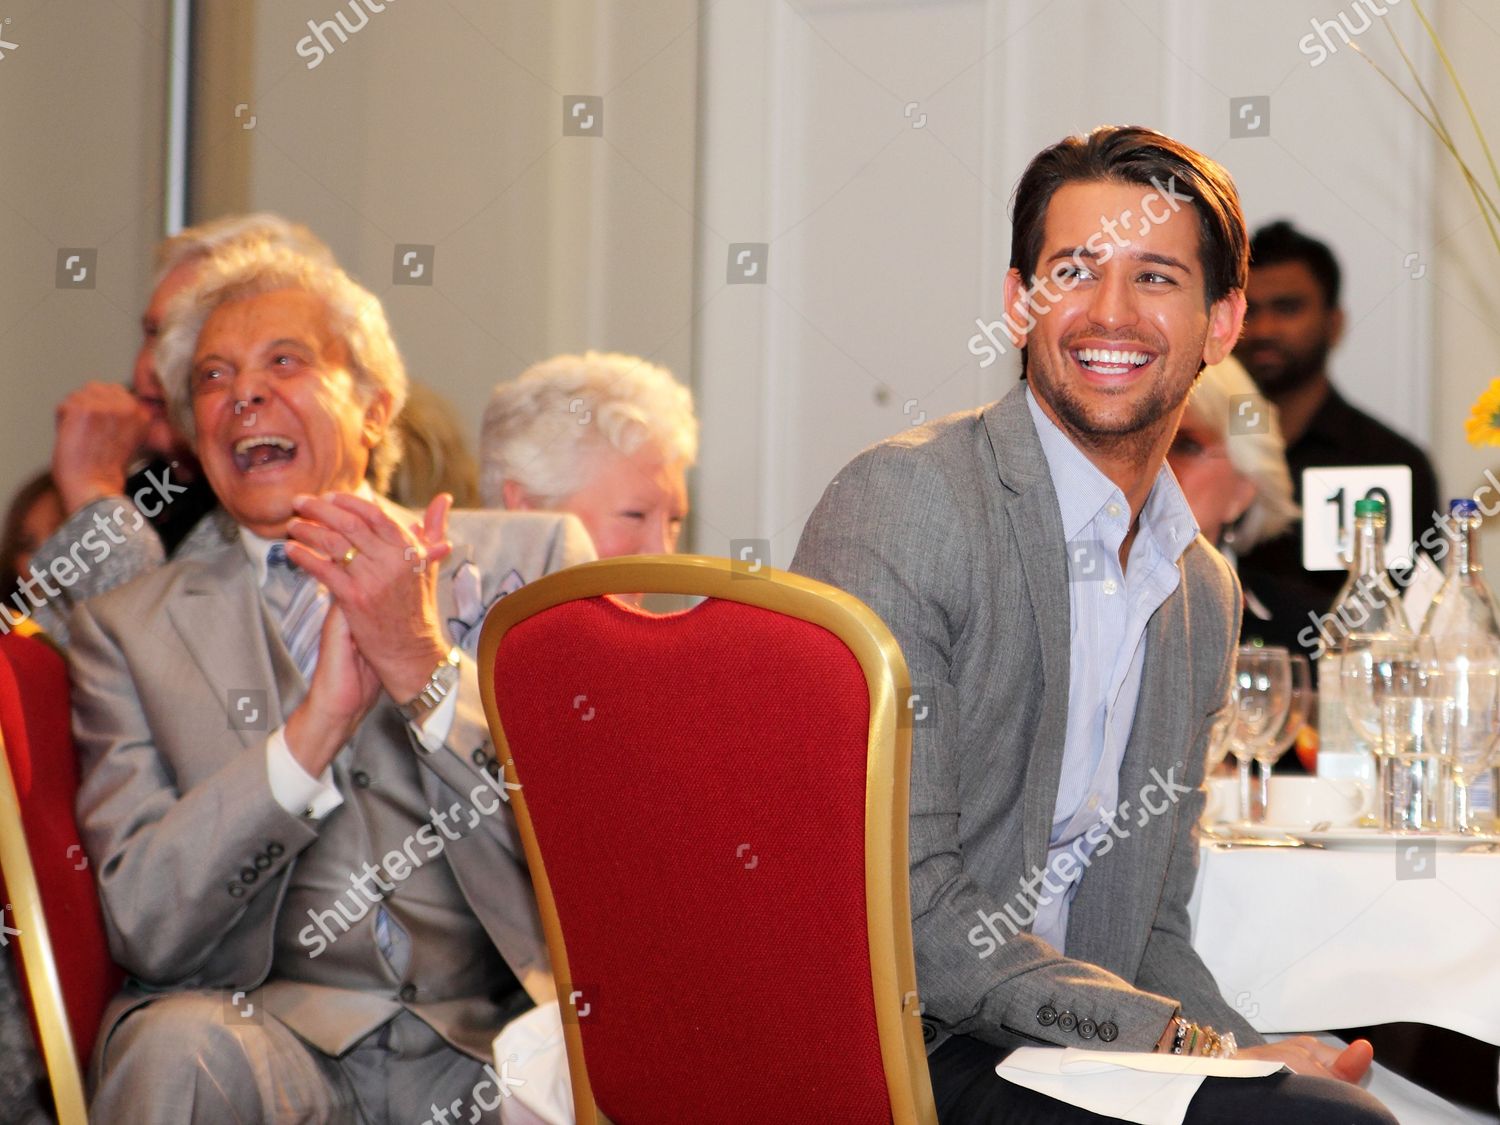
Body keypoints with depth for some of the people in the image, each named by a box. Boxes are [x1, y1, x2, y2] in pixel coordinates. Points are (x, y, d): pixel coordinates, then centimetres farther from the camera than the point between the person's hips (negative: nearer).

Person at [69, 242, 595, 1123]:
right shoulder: (130, 627, 12)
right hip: (275, 1027, 1)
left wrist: (424, 665, -10)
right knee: (175, 1047, -33)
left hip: (494, 1039, 0)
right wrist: (316, 722, -11)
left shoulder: (531, 558, 12)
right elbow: (143, 925, 0)